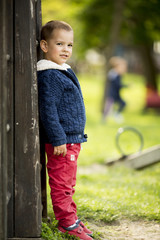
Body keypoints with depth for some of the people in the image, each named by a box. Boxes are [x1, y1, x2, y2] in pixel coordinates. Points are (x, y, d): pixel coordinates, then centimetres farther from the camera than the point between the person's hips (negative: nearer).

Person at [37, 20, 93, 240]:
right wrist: (58, 139, -22)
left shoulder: (64, 72, 15)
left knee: (69, 182, 17)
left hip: (72, 139, 10)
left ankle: (70, 218, 26)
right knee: (61, 182, -2)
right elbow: (48, 110, -21)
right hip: (61, 140, -10)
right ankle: (67, 222, 4)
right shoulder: (49, 76, -16)